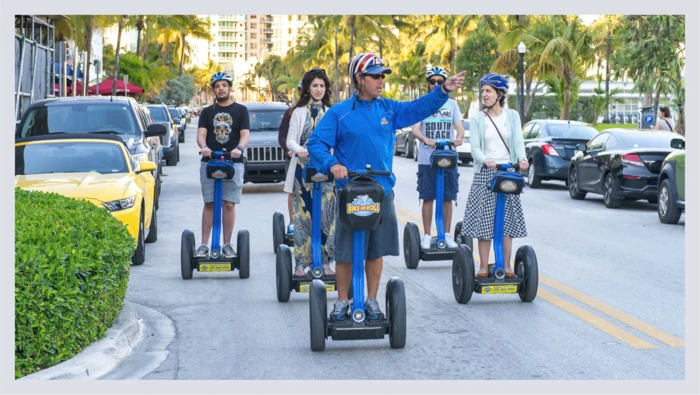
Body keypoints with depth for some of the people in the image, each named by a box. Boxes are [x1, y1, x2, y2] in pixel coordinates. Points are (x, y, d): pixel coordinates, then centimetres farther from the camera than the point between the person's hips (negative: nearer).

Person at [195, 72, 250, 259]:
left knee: (229, 204, -2)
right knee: (209, 204, 1)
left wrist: (239, 148, -24)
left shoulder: (240, 110, 9)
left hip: (233, 163, -1)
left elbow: (245, 134, -2)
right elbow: (201, 134, 1)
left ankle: (227, 245, 4)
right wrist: (203, 146, -22)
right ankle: (204, 245, 3)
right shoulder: (207, 112, 13)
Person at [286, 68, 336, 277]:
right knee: (303, 215, -3)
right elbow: (290, 140, 4)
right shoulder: (299, 112, 9)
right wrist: (299, 150, -19)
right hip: (304, 169, 0)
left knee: (326, 215, -3)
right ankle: (301, 262, 0)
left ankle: (325, 261, 4)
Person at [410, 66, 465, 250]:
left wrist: (459, 138, -22)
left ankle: (447, 234, 14)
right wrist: (425, 139, -28)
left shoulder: (452, 104, 10)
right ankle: (427, 235, 8)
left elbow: (460, 127, 2)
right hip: (427, 159, -2)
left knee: (448, 198, 5)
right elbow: (415, 129, -7)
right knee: (428, 198, 1)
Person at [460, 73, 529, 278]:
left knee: (507, 221, 2)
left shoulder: (512, 116, 8)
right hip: (485, 173, -1)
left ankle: (506, 266, 8)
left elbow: (518, 141, -2)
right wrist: (485, 160, -27)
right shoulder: (477, 119, 4)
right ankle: (483, 267, 4)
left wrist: (522, 158, -23)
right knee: (484, 221, -3)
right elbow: (475, 147, -5)